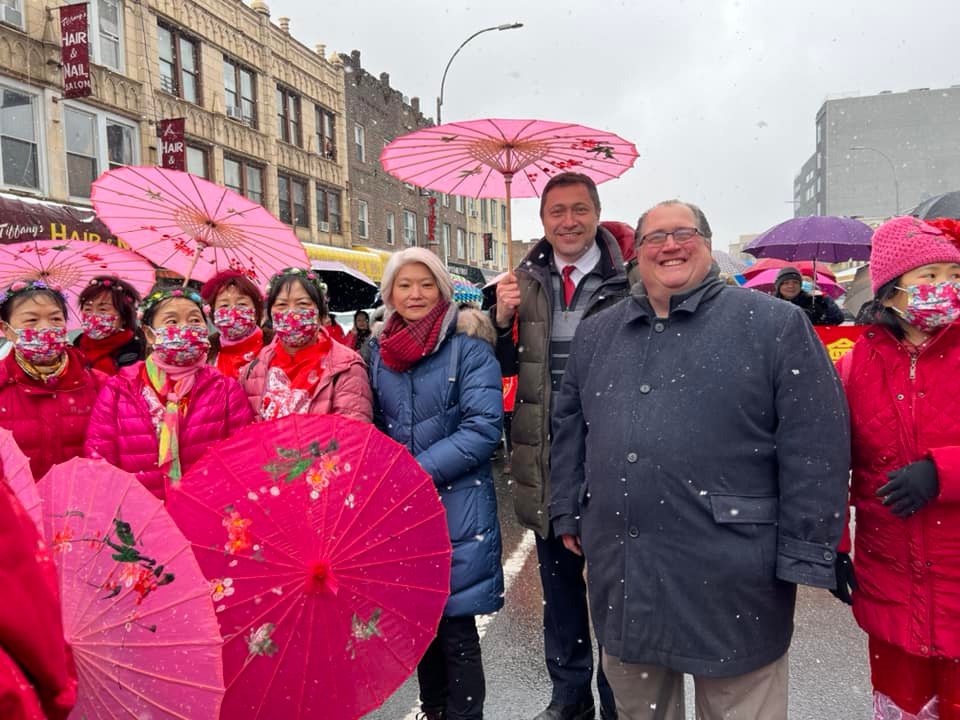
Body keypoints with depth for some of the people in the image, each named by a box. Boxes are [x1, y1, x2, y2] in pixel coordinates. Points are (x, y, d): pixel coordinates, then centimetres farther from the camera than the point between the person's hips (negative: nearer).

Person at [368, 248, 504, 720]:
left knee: (455, 626, 3)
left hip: (456, 505, -5)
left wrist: (419, 470, -18)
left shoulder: (468, 344, -7)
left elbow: (483, 427, -14)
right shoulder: (379, 350, 8)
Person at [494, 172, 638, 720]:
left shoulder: (627, 281, -9)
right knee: (559, 583, 20)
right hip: (546, 460, 5)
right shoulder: (526, 283, 4)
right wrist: (503, 318, -8)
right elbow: (508, 367, 8)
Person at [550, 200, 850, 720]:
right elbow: (569, 428, 15)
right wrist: (567, 513, 12)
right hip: (620, 570, 5)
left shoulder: (775, 324, -5)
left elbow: (815, 444, -9)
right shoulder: (595, 333, 10)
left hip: (729, 575, -4)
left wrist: (806, 554, -12)